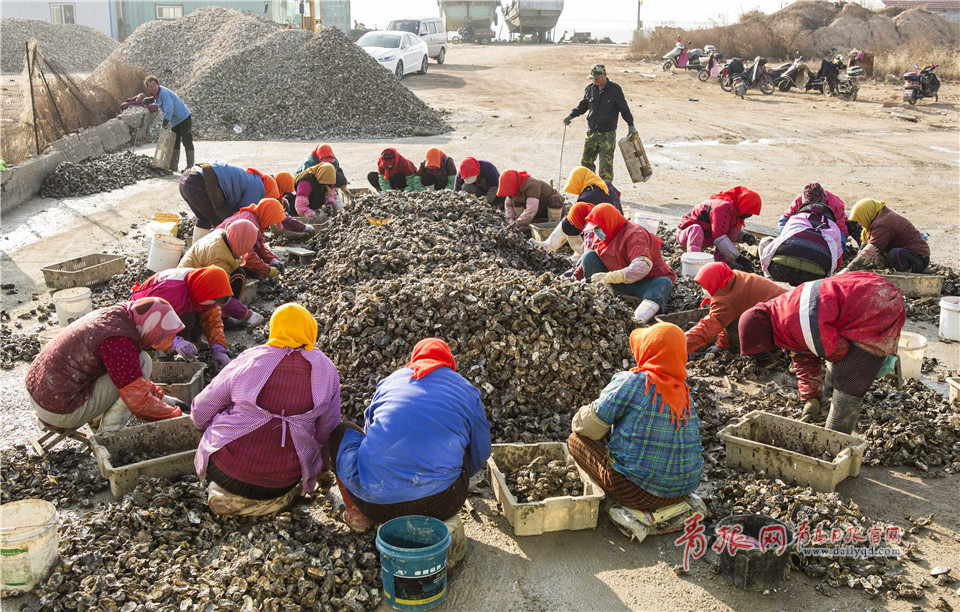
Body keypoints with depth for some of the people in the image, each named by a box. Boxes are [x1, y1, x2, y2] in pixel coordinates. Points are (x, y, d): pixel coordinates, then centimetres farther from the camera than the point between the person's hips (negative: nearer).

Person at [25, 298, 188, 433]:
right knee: (143, 362, -11)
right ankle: (109, 430, -6)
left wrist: (162, 398, 19)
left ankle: (95, 420, 13)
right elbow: (138, 400, -21)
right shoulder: (119, 340, -23)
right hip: (60, 413, -10)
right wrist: (177, 416, -8)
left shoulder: (109, 314, 6)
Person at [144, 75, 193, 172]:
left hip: (184, 118, -10)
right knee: (174, 143, 12)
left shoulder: (164, 92, -23)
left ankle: (190, 166, -11)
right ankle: (173, 166, 18)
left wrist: (165, 126, -30)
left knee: (187, 142, -10)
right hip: (175, 122, 10)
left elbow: (168, 110, -30)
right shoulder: (155, 95, 6)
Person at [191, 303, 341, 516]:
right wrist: (324, 469, 28)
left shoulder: (249, 360, -4)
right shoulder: (326, 370, -1)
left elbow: (201, 411, 5)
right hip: (283, 480, 0)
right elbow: (328, 429, 9)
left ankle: (226, 494, 10)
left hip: (225, 472, 0)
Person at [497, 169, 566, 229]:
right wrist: (511, 221, -9)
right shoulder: (516, 187, -10)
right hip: (539, 211, 7)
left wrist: (517, 224, -44)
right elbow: (508, 204, 6)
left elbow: (531, 210, -45)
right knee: (515, 200, -11)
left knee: (555, 199, -40)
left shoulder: (531, 185, -36)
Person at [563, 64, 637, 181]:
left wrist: (631, 125, -1)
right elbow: (583, 106, 21)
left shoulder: (615, 89, -4)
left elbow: (624, 109, 3)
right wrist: (571, 115, 9)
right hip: (592, 133, 4)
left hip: (608, 134, -4)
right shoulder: (590, 89, 7)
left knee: (606, 164, -7)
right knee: (586, 161, 5)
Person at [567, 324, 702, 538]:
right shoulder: (685, 393, 6)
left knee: (577, 440, 8)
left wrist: (579, 421, 16)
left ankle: (636, 512, -1)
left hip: (638, 490, -7)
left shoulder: (630, 382, -12)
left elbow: (591, 425, -9)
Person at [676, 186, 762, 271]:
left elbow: (735, 232, 13)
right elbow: (719, 238, -33)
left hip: (706, 237, 8)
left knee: (738, 224, -4)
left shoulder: (736, 209, 0)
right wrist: (738, 258, -35)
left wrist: (745, 236, -10)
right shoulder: (724, 207, -28)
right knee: (696, 229, -42)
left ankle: (721, 258, -10)